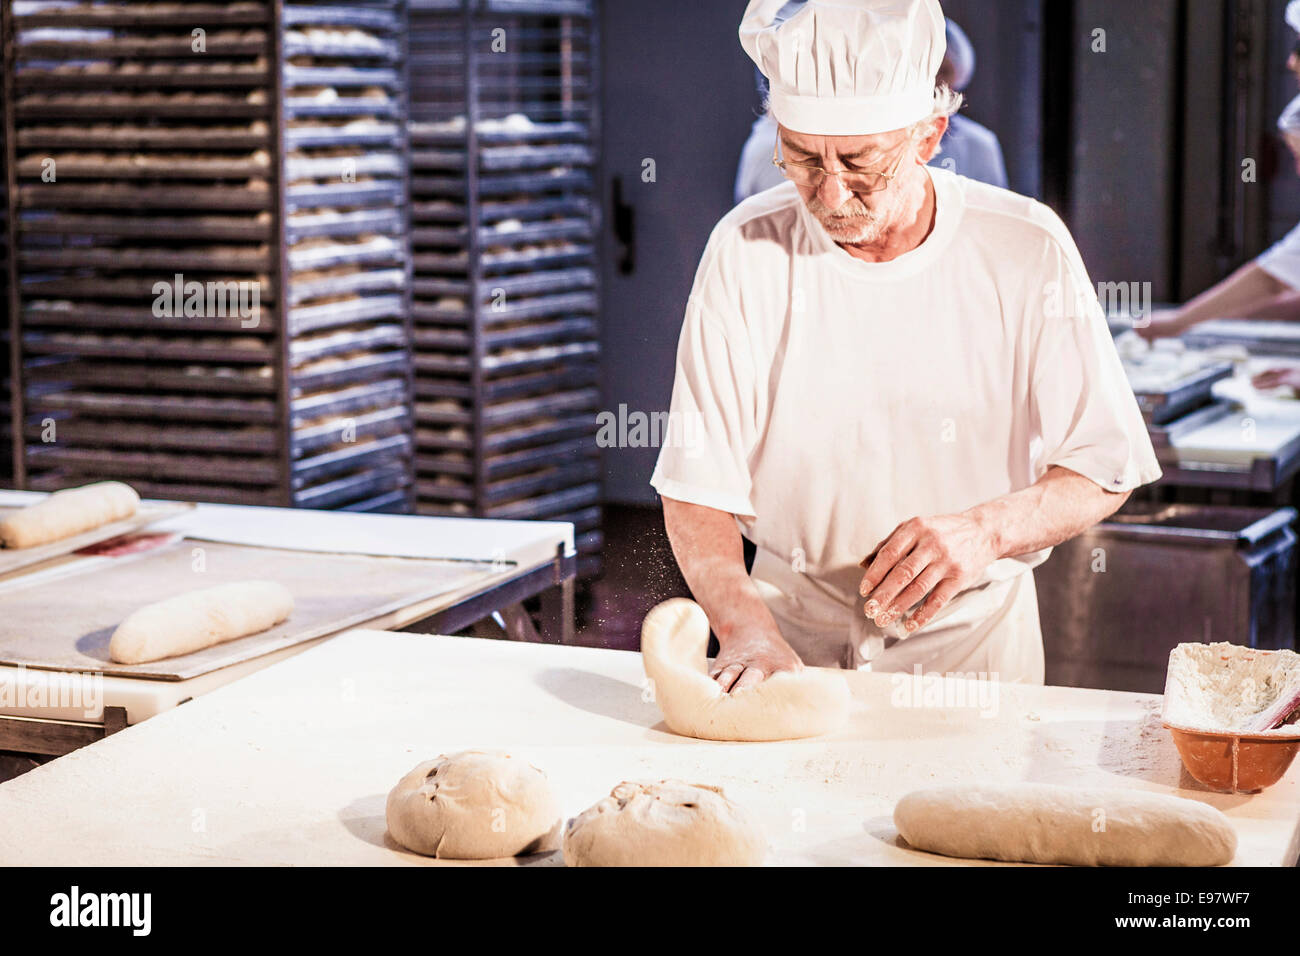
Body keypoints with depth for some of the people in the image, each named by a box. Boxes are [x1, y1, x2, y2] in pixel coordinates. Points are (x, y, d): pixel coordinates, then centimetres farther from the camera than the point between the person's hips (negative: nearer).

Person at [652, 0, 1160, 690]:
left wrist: (986, 530, -20)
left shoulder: (1027, 249, -7)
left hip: (973, 636, -1)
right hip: (794, 627, 1)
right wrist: (747, 628, -23)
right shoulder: (746, 249, -6)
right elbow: (696, 486, -6)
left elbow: (1103, 473, -2)